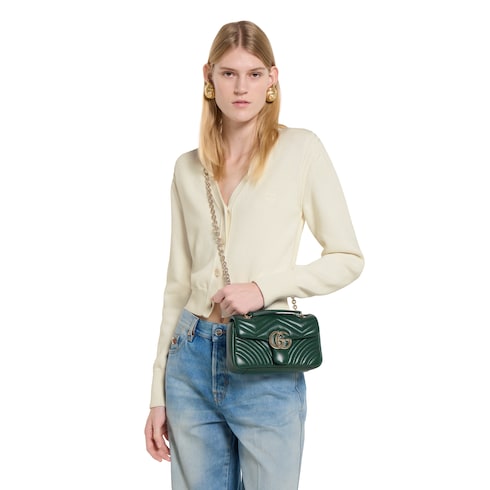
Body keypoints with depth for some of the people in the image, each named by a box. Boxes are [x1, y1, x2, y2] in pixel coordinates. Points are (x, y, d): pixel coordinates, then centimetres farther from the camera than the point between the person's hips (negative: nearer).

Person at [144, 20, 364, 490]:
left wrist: (264, 287, -17)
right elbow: (178, 283, 10)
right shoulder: (188, 168, 7)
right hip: (192, 362, 3)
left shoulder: (300, 149, -3)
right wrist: (159, 393, 9)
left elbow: (348, 258, -2)